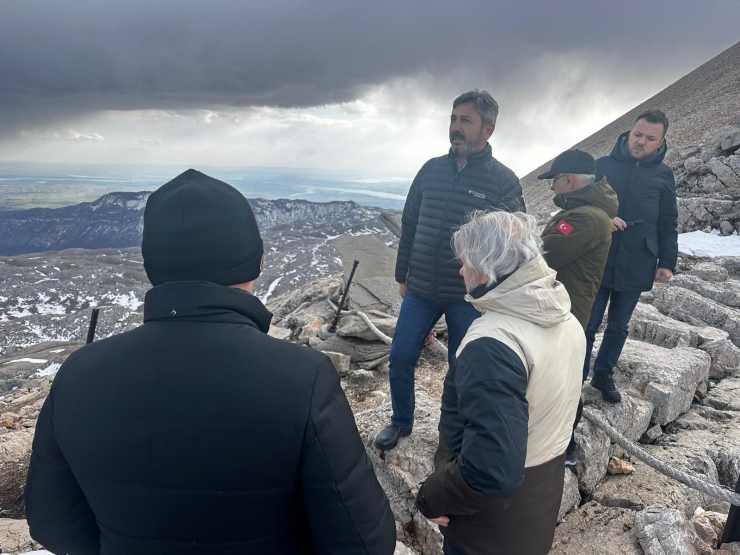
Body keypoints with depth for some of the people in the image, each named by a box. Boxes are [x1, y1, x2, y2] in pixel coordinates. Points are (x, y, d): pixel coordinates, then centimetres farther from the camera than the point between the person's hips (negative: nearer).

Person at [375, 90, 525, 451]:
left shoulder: (504, 181, -7)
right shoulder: (431, 170, 3)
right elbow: (409, 225, 9)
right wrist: (402, 275, 11)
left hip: (470, 297, -3)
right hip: (420, 290, 4)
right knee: (400, 357, 8)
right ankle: (401, 421, 33)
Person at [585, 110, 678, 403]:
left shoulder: (664, 175, 4)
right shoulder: (603, 165, 0)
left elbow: (667, 224, 8)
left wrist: (667, 262, 0)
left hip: (636, 266, 2)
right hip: (597, 263, -1)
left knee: (619, 327, 14)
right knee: (588, 325, 4)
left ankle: (604, 375, 31)